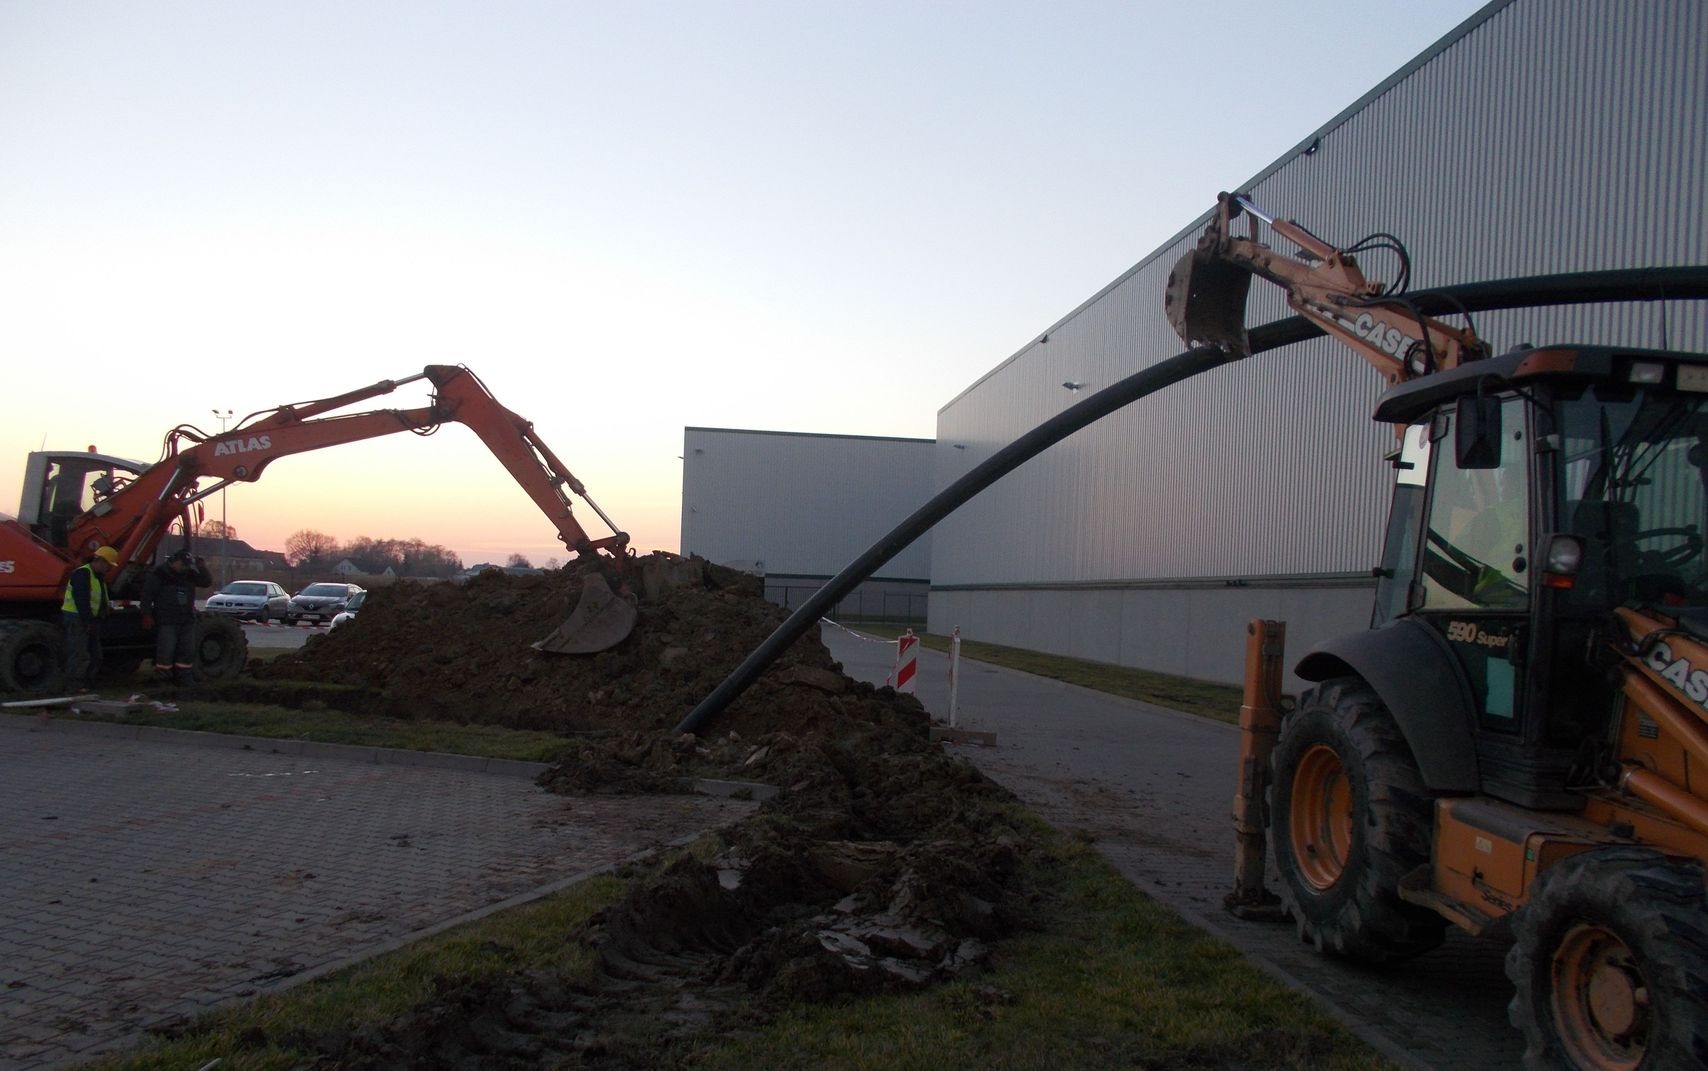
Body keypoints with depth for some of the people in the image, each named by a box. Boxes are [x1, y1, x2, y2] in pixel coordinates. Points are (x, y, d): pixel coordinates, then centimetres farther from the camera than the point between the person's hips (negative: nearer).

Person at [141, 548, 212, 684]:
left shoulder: (189, 575, 9)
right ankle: (162, 680, 0)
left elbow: (206, 582, 8)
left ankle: (184, 677, 16)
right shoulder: (159, 574, -8)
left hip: (187, 620, 6)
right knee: (166, 650, -9)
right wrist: (147, 615, -12)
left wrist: (202, 567, -6)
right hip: (167, 621, -6)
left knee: (187, 651, 7)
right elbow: (147, 594, -8)